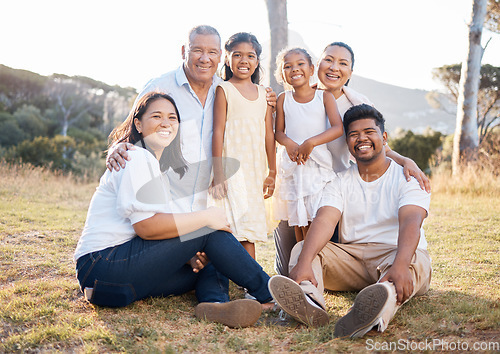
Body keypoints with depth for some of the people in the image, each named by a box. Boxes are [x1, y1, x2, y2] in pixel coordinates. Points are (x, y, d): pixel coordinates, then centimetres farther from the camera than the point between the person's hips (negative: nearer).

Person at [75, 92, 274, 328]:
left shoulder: (158, 167, 23)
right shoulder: (137, 158, -8)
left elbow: (159, 229, 16)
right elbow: (146, 226, -20)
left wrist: (189, 256, -3)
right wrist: (206, 217, -15)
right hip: (104, 267, -9)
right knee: (209, 230, -14)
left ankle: (214, 304, -32)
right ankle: (269, 295, -10)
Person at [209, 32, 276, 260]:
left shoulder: (264, 93, 14)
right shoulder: (224, 89, 0)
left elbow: (269, 134, 14)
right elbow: (218, 131, -6)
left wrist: (272, 172, 11)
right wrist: (218, 173, -12)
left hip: (256, 169, 5)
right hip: (231, 167, -4)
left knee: (249, 232, 7)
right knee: (234, 228, -8)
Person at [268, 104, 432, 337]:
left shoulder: (407, 178, 1)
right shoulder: (340, 183, 11)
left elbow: (410, 223, -19)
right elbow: (324, 222, -9)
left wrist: (400, 264, -42)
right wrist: (304, 262, -30)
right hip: (351, 257, 3)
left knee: (414, 263, -36)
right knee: (302, 248, -18)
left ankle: (379, 310, -70)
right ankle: (309, 301, -52)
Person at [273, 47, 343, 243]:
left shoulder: (324, 96, 3)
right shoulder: (283, 99, 8)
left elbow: (338, 128, -7)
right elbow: (278, 132, 9)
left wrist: (311, 142, -19)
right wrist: (289, 144, -14)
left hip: (319, 163, -2)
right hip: (292, 164, 2)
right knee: (298, 220, 4)